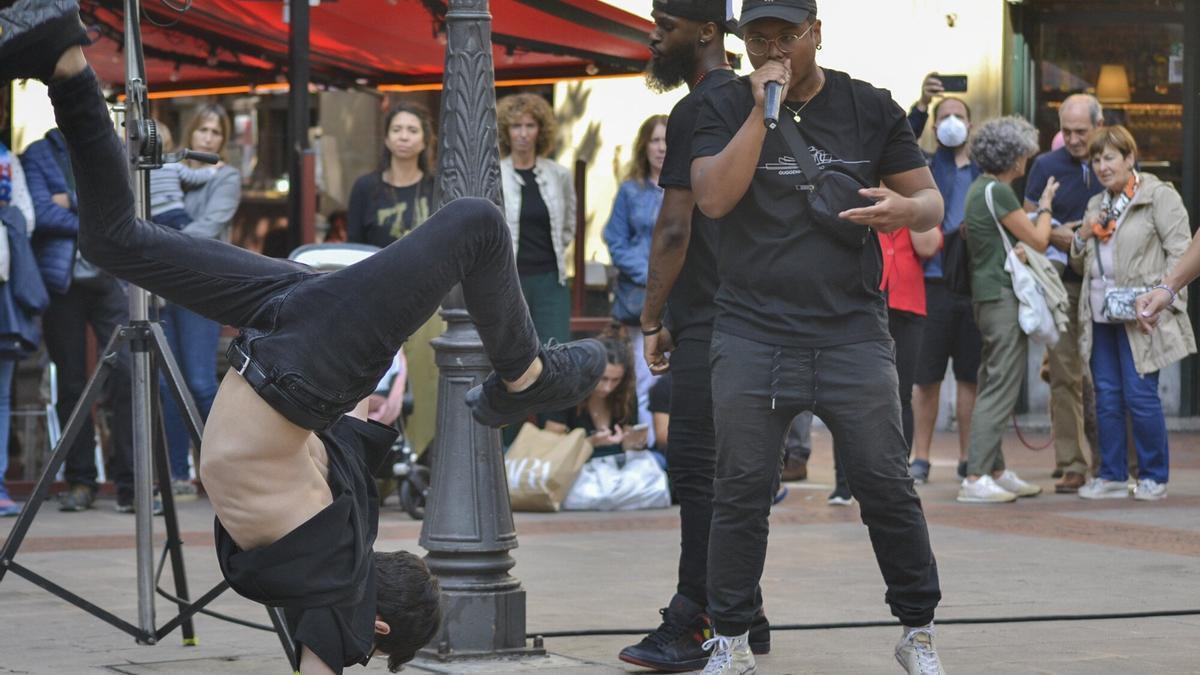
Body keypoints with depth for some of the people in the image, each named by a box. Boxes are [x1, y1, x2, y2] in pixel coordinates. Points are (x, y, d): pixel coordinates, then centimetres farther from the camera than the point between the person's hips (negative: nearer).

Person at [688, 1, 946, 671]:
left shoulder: (870, 107, 7)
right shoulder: (727, 107, 6)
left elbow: (932, 203, 10)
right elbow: (713, 198, -10)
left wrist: (901, 207, -14)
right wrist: (763, 111, -14)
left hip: (852, 333, 0)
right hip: (752, 335, 0)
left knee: (888, 484, -1)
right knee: (742, 491, 1)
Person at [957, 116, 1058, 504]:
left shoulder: (979, 189, 15)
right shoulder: (998, 192, -15)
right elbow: (1038, 241, -10)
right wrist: (1045, 206, 6)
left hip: (988, 295, 11)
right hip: (1003, 295, -11)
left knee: (993, 386, 14)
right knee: (1001, 388, -10)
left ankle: (995, 471, 20)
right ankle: (976, 477, -13)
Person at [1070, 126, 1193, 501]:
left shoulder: (1159, 196, -2)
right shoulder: (1096, 205, 19)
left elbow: (1180, 252, -6)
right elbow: (1080, 265, 25)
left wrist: (1160, 295, -16)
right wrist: (1082, 237, 4)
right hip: (1100, 317, 7)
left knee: (1140, 396, -8)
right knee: (1107, 397, 6)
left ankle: (1154, 477, 3)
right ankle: (1112, 476, 12)